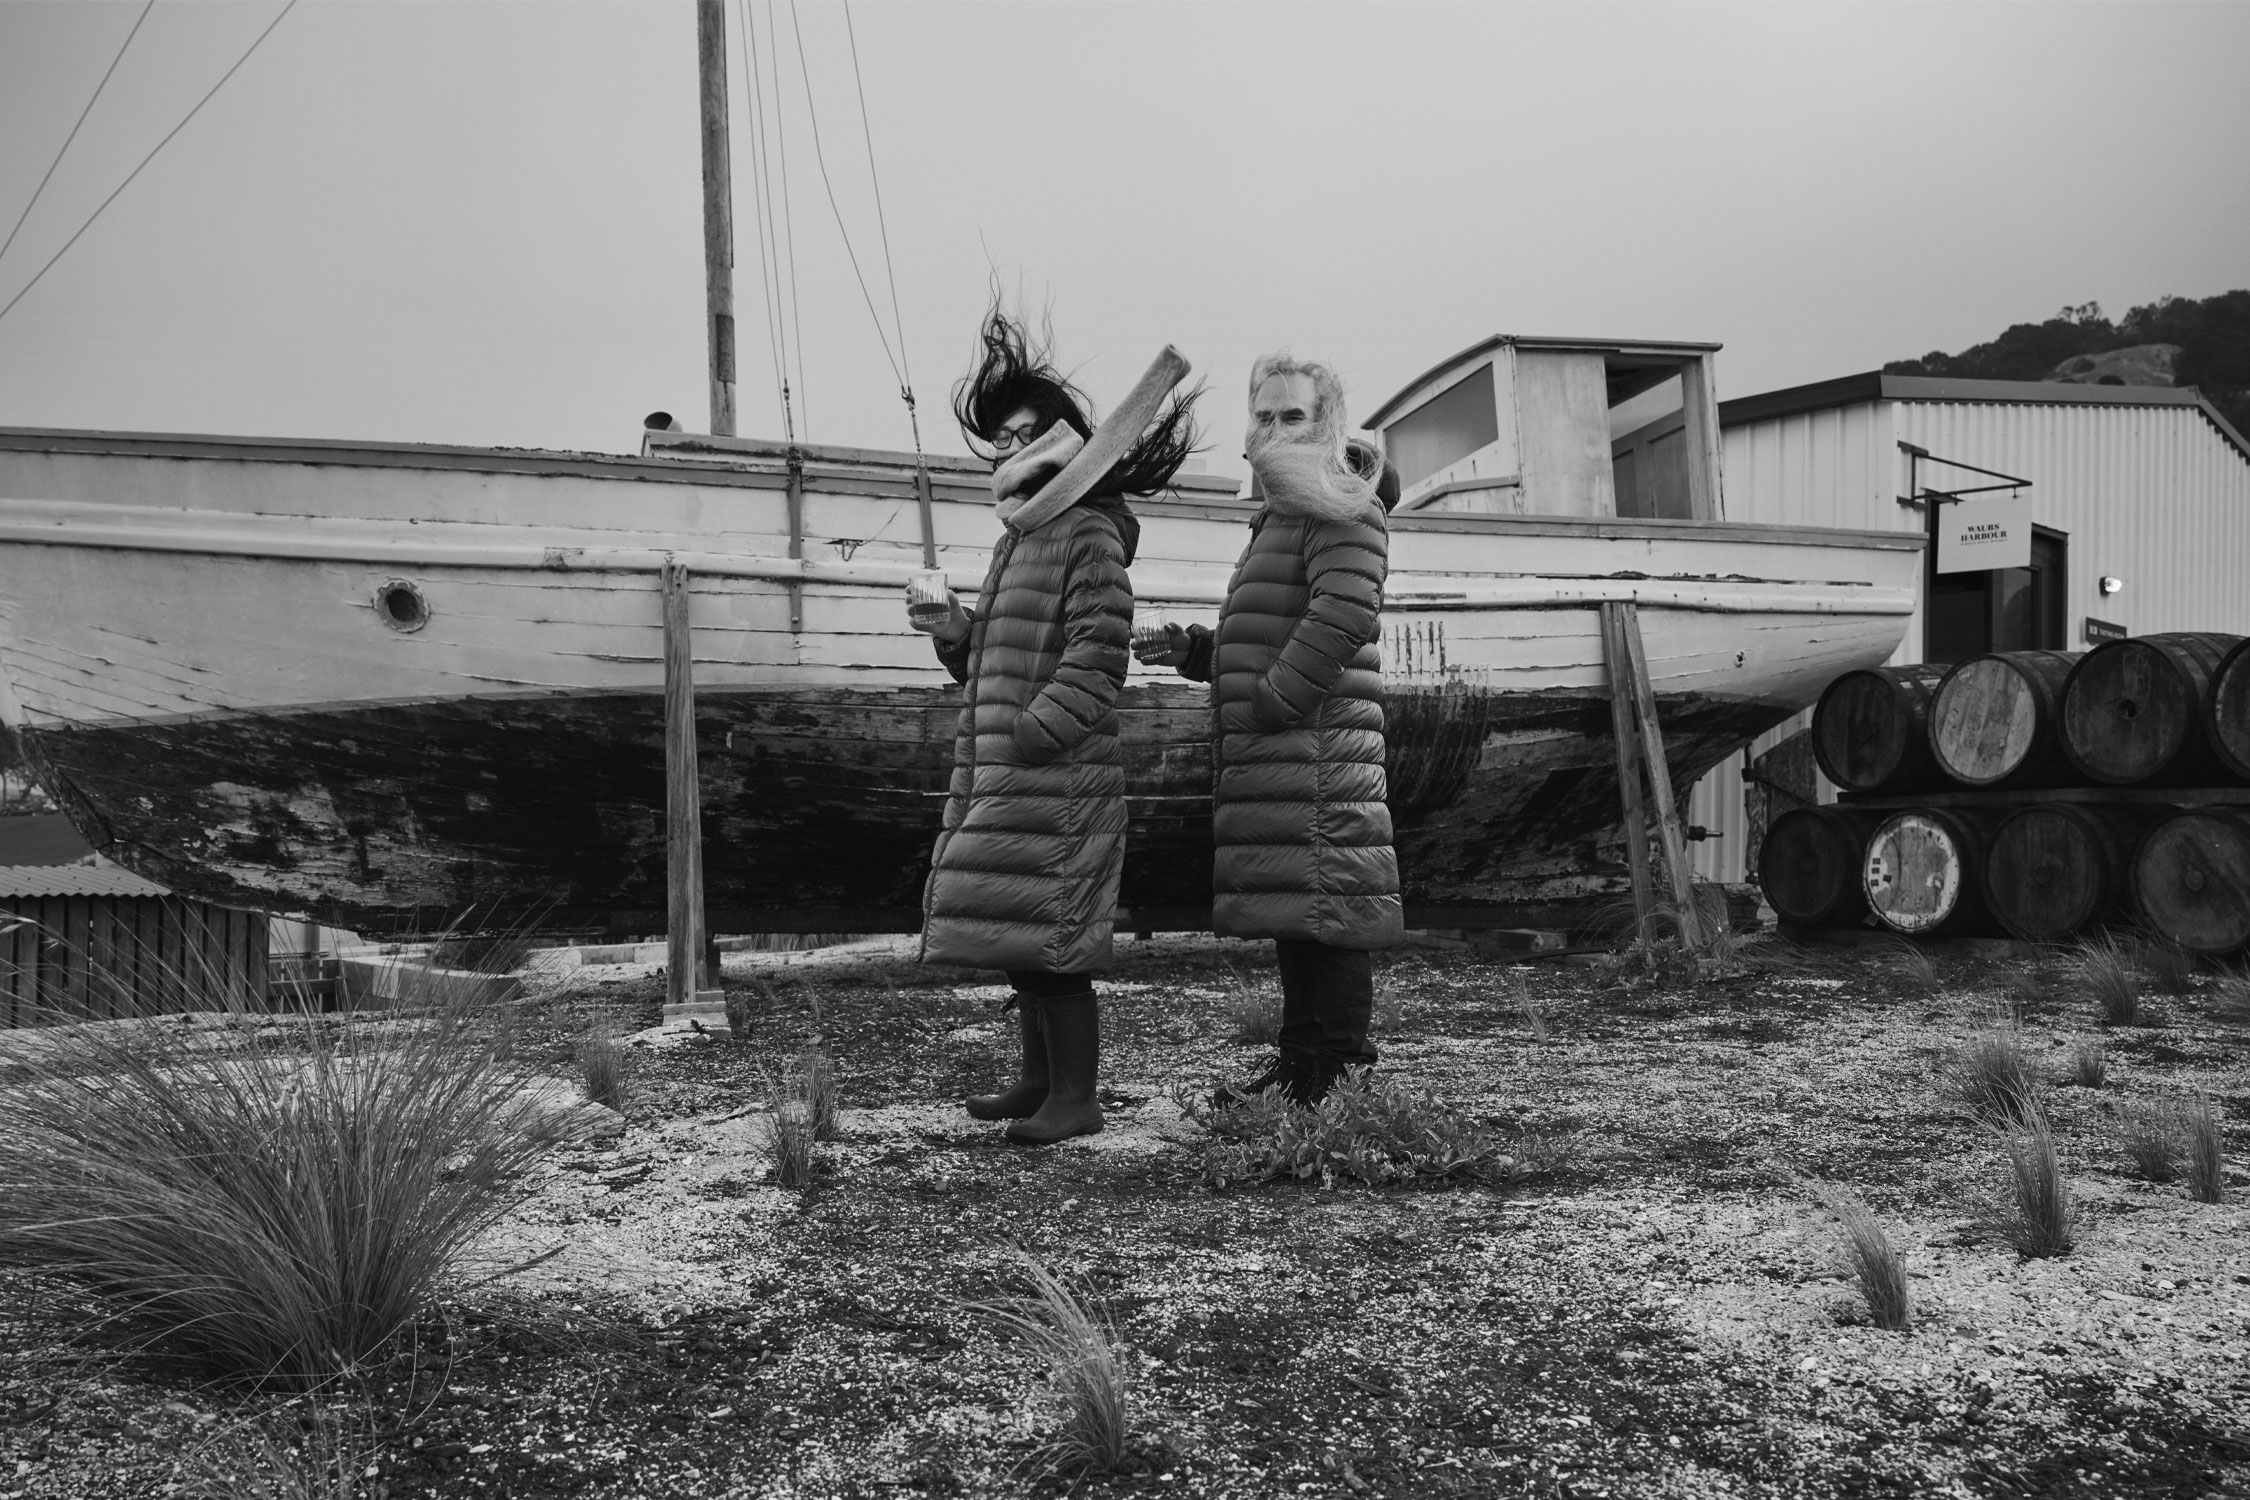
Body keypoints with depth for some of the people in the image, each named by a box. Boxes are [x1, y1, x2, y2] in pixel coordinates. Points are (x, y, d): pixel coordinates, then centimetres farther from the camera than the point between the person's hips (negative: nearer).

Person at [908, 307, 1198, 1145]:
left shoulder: (1090, 533, -9)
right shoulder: (1019, 537, 20)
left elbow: (1096, 658, -18)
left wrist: (1032, 733, -24)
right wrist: (954, 632, 8)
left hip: (1056, 776, -9)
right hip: (1001, 775, 9)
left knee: (1045, 939, -8)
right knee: (1015, 936, 14)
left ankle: (1077, 1097, 1)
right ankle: (1040, 1078, 25)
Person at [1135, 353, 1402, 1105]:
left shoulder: (1341, 509, -5)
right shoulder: (1282, 516, 26)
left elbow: (1345, 613, -22)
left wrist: (1271, 702, -19)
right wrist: (1190, 648, 15)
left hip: (1315, 750, -10)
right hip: (1273, 757, 10)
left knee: (1324, 909, -10)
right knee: (1301, 921, 13)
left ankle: (1340, 1077, -7)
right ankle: (1302, 1066, 19)